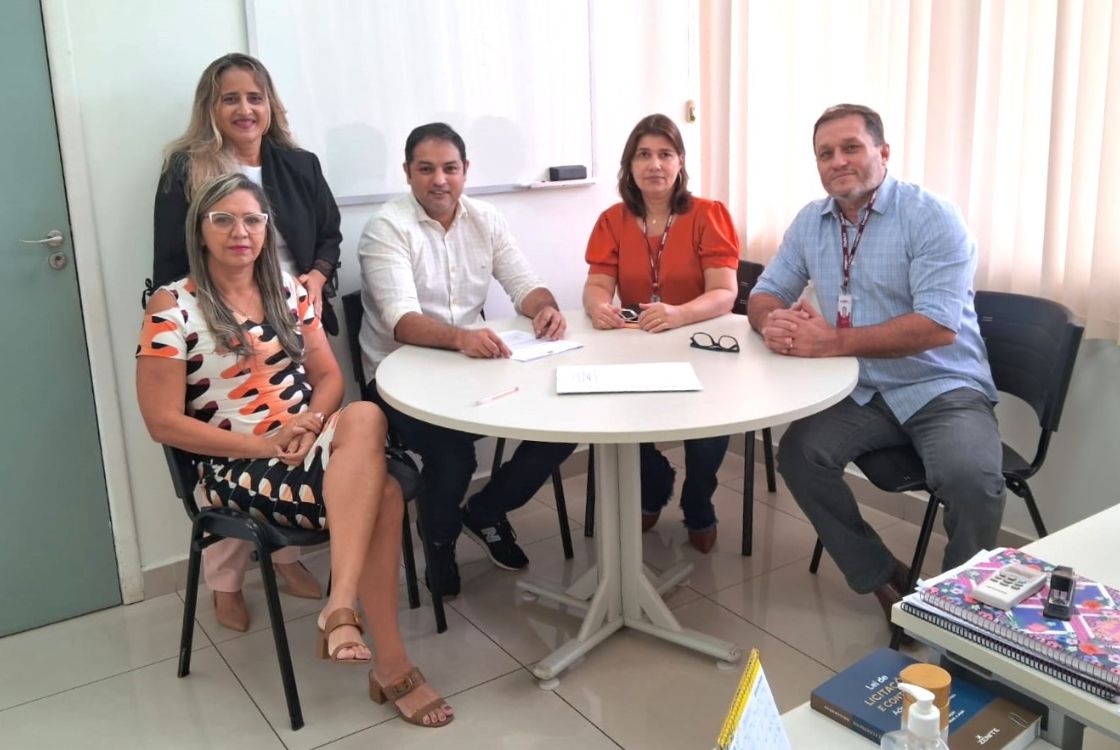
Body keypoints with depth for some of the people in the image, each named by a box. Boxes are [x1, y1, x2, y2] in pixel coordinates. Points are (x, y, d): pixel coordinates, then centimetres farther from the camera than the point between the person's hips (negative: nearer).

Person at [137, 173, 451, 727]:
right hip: (238, 467, -5)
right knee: (381, 493, -31)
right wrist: (263, 445, -17)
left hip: (310, 447, 5)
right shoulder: (173, 307, -5)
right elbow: (164, 422, -8)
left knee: (363, 417, -33)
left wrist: (312, 421, -12)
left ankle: (340, 609, -34)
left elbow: (328, 374, 11)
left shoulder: (287, 289, 11)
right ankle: (390, 663, -25)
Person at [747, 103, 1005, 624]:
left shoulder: (932, 218, -12)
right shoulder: (810, 222, 6)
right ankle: (885, 580, -1)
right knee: (799, 453, -20)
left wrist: (835, 342, -29)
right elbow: (766, 293, 9)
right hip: (863, 393, 5)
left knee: (971, 479, -31)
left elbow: (938, 326, -22)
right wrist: (773, 320, -17)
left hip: (944, 390, -4)